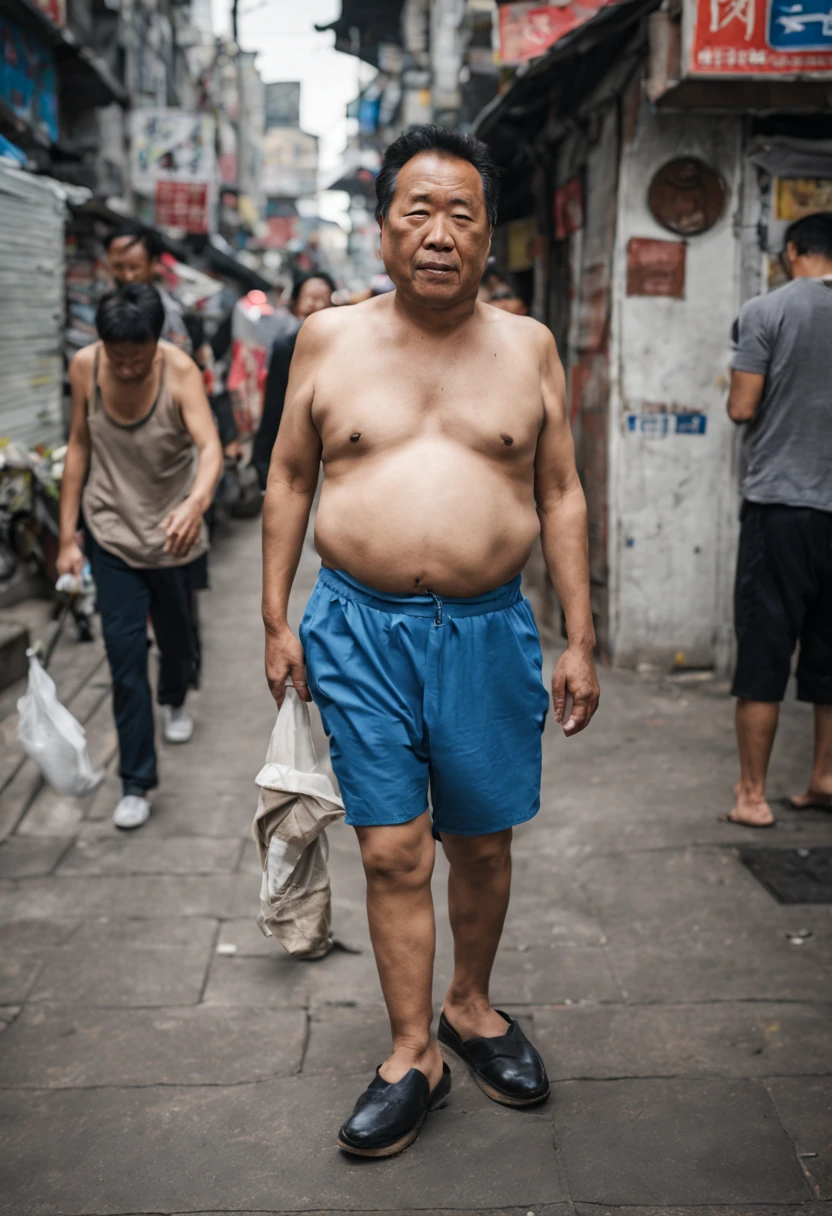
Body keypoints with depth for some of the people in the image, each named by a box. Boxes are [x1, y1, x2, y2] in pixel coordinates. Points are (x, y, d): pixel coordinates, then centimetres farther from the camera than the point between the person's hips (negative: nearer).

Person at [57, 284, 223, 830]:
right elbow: (80, 446, -2)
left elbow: (209, 446, -37)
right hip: (112, 533, 1)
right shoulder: (85, 367, -13)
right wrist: (68, 535, -3)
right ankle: (136, 783, 6)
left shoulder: (180, 371, -23)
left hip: (172, 532, -1)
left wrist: (197, 501, -59)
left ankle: (174, 700, 55)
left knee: (176, 636, 19)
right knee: (125, 654, -3)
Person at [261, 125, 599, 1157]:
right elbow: (289, 479, 9)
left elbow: (561, 497, 7)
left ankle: (469, 1005, 35)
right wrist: (277, 619, 5)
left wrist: (580, 639, 3)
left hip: (489, 629, 1)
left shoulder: (528, 346, 4)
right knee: (393, 851, 1)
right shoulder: (329, 338, 3)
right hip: (359, 628, -1)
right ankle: (413, 1055, 16)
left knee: (482, 841, 12)